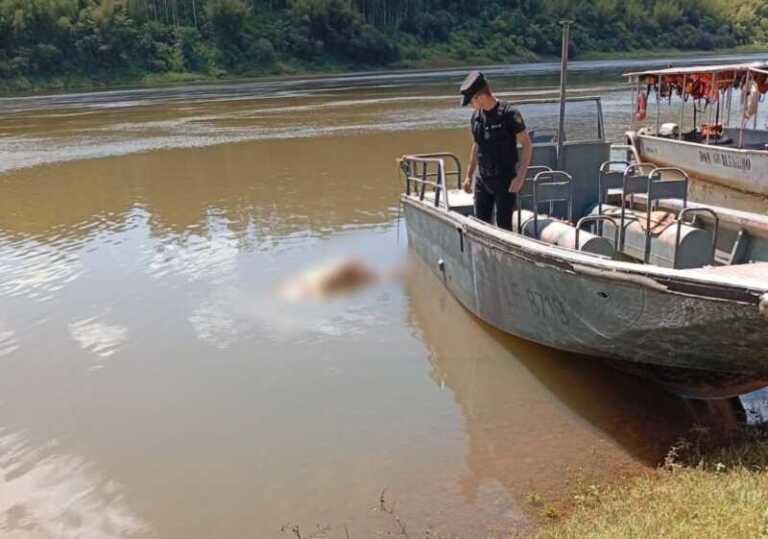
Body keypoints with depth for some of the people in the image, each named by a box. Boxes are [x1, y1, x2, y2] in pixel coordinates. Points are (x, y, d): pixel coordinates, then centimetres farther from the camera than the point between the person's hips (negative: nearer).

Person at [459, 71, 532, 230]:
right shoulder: (476, 116, 5)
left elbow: (527, 145, -11)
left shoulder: (509, 114, -14)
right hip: (482, 180, 6)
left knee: (503, 225, -3)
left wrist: (520, 176, -18)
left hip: (505, 181, -6)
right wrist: (469, 176, 17)